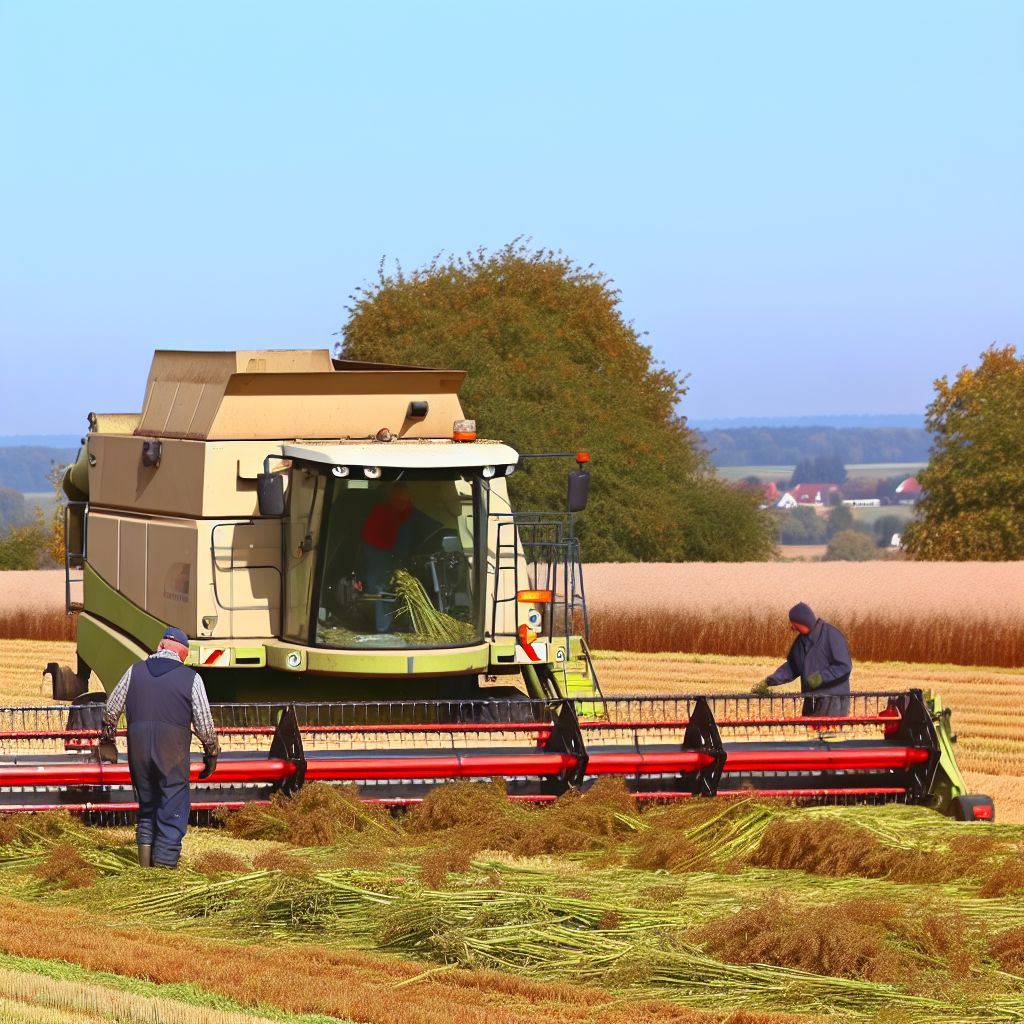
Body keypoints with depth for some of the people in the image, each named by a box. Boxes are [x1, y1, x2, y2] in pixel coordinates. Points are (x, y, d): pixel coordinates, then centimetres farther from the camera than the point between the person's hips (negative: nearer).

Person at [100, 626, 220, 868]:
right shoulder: (190, 678, -3)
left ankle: (145, 846, 7)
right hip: (172, 755, -3)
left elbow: (112, 709, 13)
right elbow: (204, 723, -1)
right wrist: (211, 753, 12)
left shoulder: (135, 671, 6)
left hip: (138, 751, 3)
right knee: (173, 811, 3)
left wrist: (107, 737, 29)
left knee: (146, 805, 18)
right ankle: (165, 861, 0)